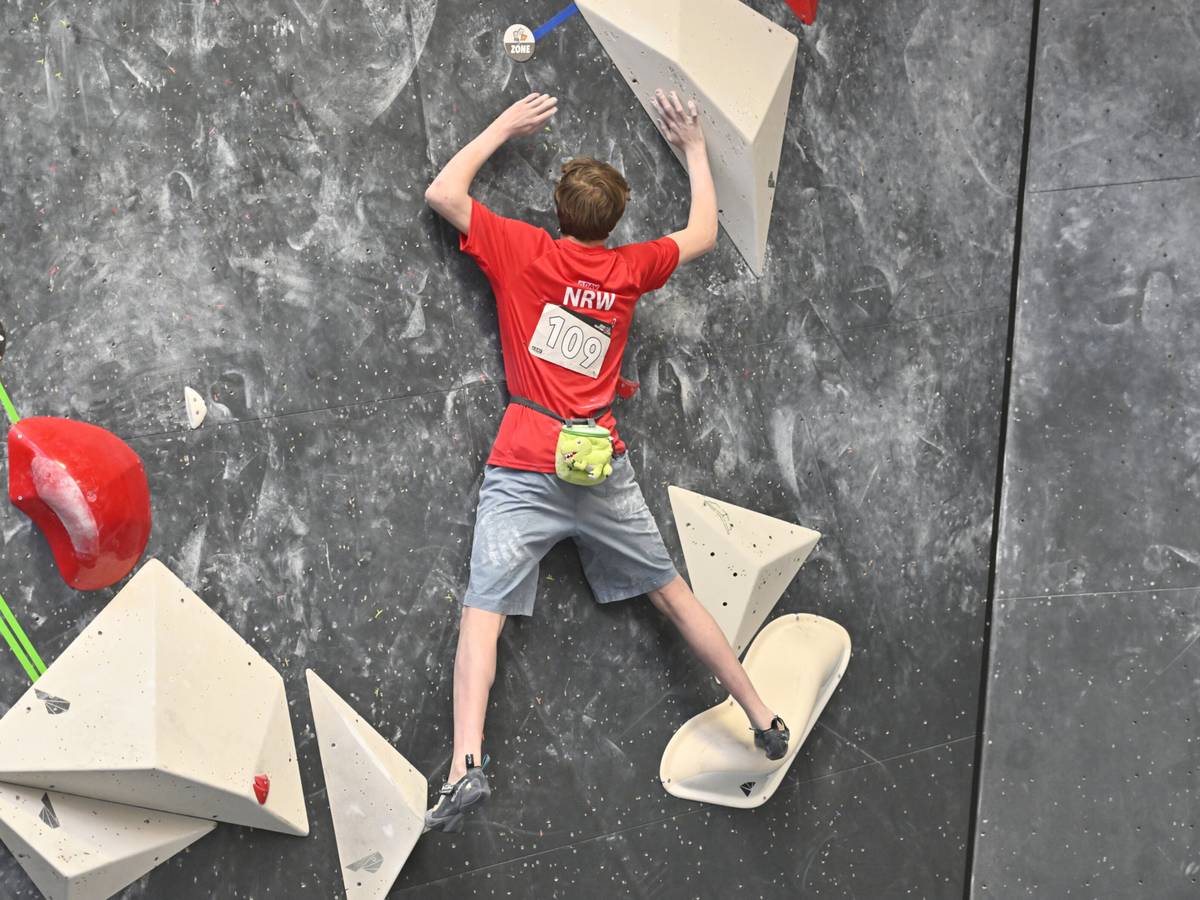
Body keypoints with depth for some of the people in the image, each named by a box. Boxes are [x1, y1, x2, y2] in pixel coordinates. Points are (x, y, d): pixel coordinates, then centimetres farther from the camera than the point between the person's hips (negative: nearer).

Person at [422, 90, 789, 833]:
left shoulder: (524, 251, 1)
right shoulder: (630, 269, 8)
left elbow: (442, 192, 9)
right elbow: (704, 233, 25)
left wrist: (505, 127, 18)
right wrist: (694, 145, 36)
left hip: (525, 471, -3)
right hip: (604, 470, 3)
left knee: (484, 611, -8)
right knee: (672, 592, 16)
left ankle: (467, 765, -25)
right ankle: (764, 720, 27)